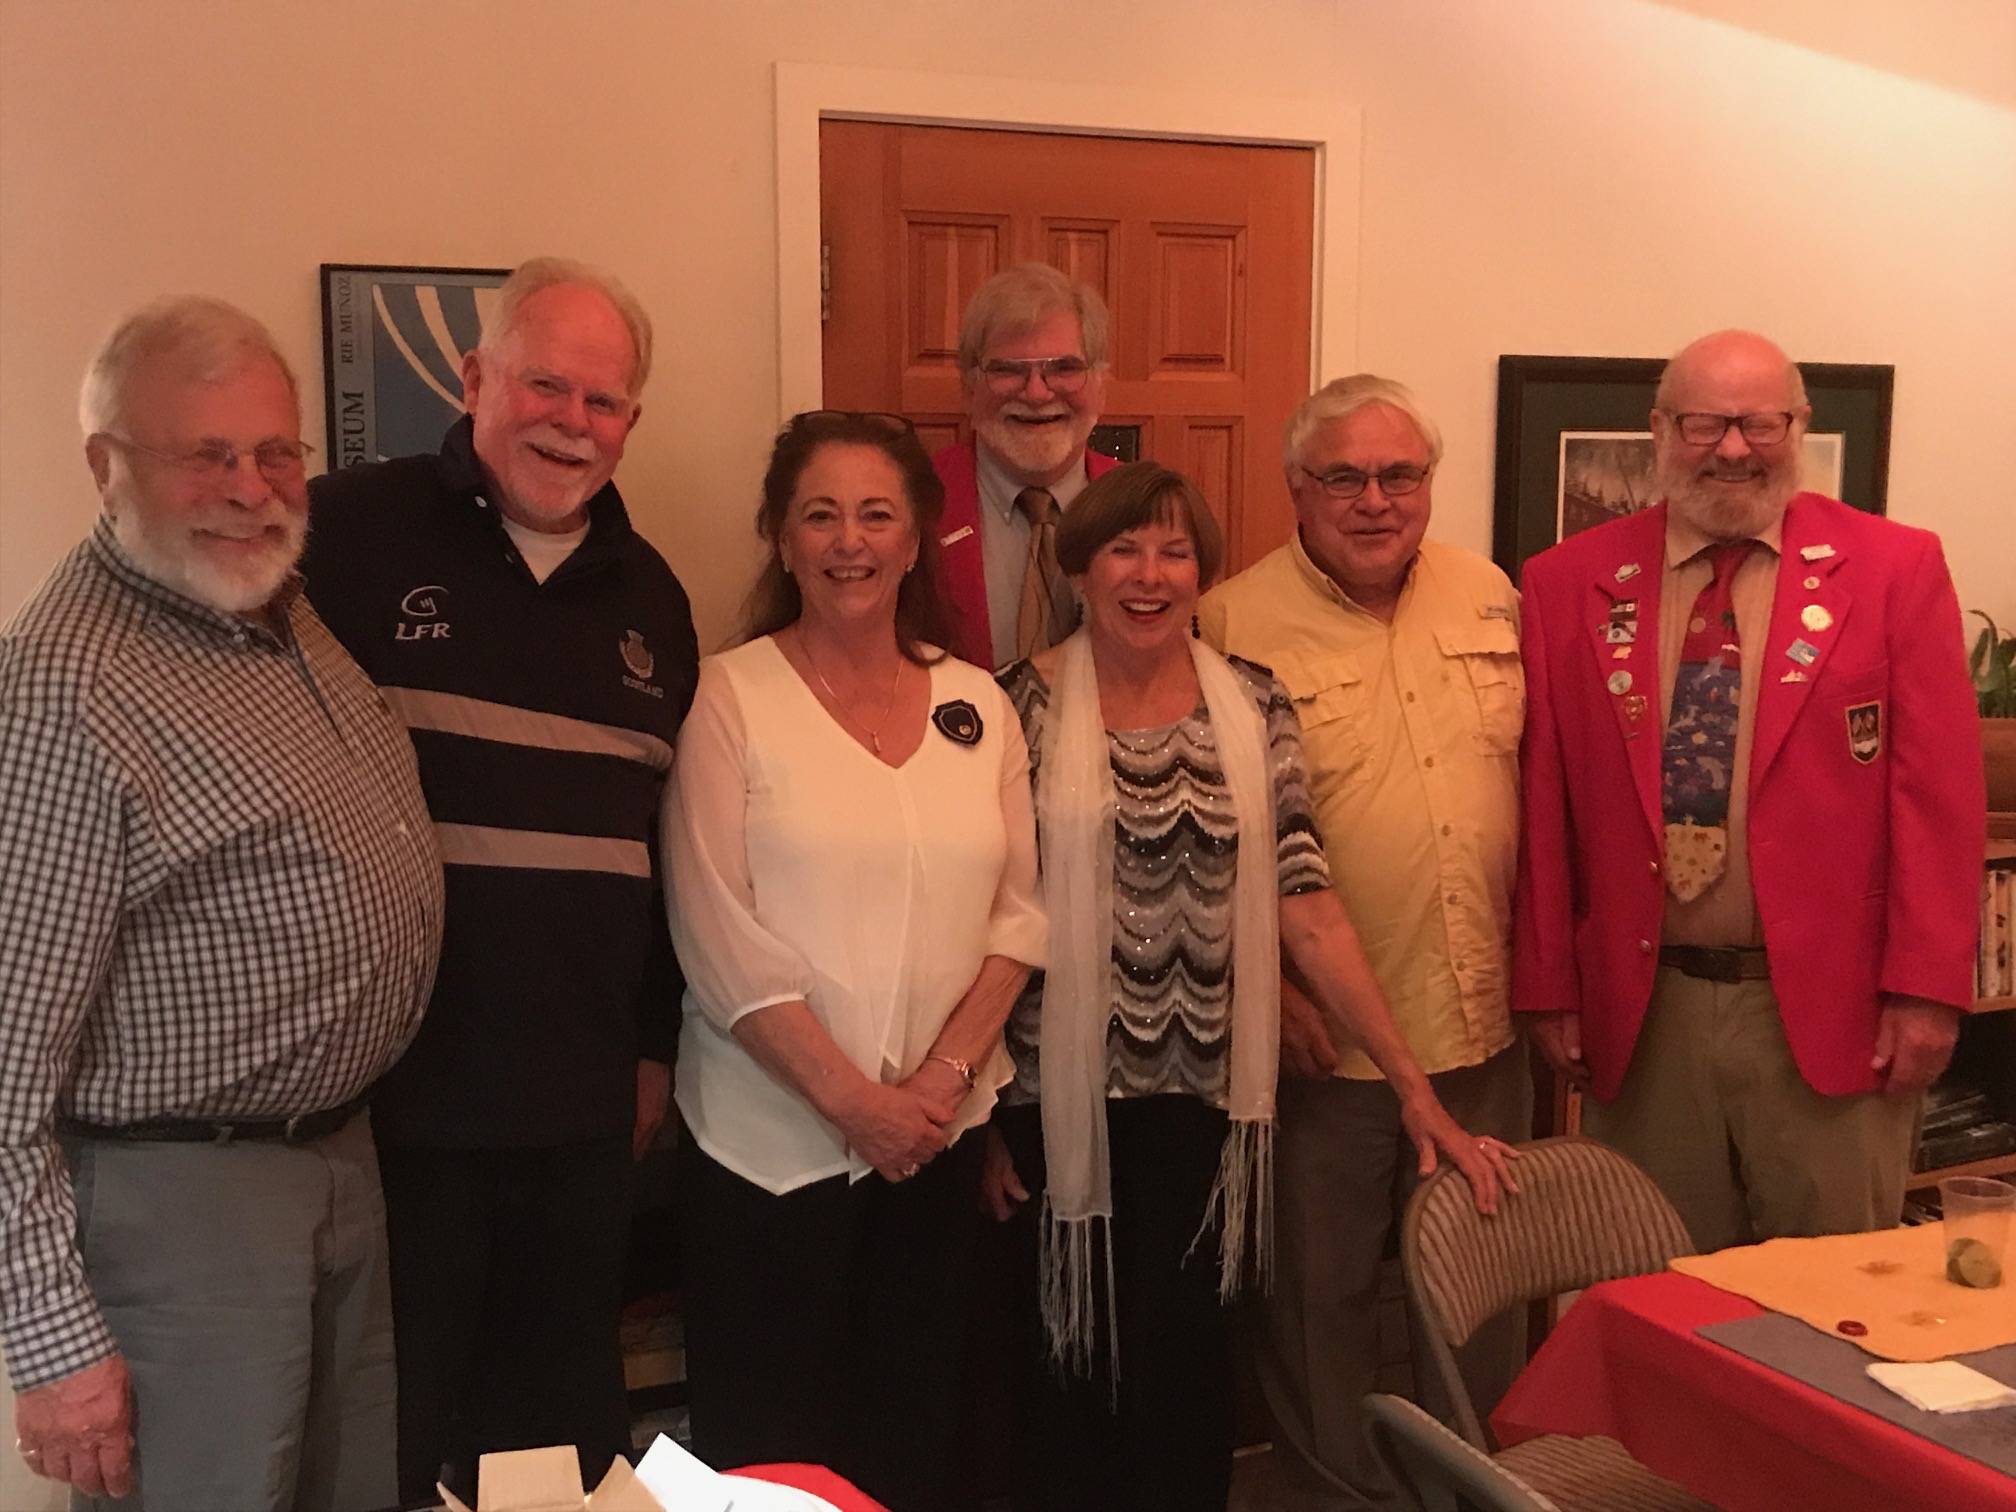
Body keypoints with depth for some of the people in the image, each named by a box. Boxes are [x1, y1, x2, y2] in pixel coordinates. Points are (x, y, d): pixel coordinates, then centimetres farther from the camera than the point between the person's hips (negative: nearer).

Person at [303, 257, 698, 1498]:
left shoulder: (648, 593, 10)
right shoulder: (353, 533, -7)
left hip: (582, 1109, 5)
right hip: (390, 1093, -5)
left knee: (567, 1427, 19)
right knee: (386, 1441, 11)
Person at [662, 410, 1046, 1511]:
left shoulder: (978, 706, 6)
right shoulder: (730, 696, -6)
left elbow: (1017, 911, 4)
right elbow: (719, 936, -12)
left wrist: (946, 1073, -9)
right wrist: (851, 1099, -14)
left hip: (939, 1137, 4)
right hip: (768, 1143, -3)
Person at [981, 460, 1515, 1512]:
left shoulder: (1253, 706, 2)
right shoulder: (1028, 704, -4)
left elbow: (1306, 910, -1)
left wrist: (1413, 1085, -5)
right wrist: (980, 1109, -6)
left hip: (1201, 1094, 2)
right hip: (1063, 1095, -1)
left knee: (1182, 1359, 8)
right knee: (1076, 1353, 11)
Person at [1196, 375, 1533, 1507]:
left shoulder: (1491, 600, 5)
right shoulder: (1234, 624, -10)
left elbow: (1530, 782, 12)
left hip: (1484, 1022, 5)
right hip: (1323, 1033, -4)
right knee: (1322, 1297, 12)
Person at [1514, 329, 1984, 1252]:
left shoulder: (1894, 568, 0)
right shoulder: (1569, 584, 3)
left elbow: (1939, 792, -3)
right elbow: (1544, 803, 3)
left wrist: (1925, 990, -7)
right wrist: (1547, 988, 2)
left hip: (1831, 1009, -1)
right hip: (1640, 1012, 1)